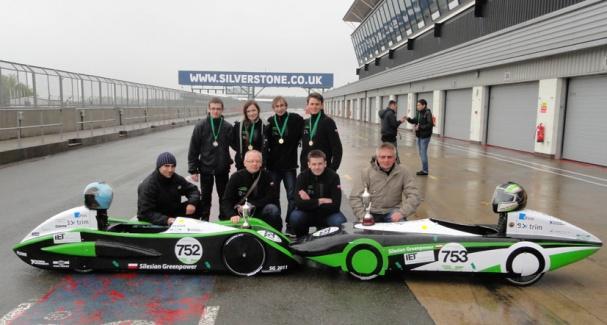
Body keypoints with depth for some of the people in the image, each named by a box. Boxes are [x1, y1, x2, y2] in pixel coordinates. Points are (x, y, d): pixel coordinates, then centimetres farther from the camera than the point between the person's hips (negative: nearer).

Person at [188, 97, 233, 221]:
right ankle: (204, 220, 25)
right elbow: (193, 149, -3)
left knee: (224, 196, 12)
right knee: (205, 196, 12)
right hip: (205, 168, -1)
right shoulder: (200, 126, -5)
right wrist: (193, 169, -6)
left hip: (222, 168, 1)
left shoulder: (228, 127, -3)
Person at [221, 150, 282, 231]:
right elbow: (226, 200, -9)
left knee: (272, 209, -28)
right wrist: (232, 215, -28)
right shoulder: (236, 177, -4)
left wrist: (250, 205, -17)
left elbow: (272, 197, -9)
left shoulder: (266, 176, -1)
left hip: (260, 212, 0)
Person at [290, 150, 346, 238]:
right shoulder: (302, 176, -11)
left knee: (340, 222, -31)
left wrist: (309, 203, -20)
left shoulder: (333, 176, -14)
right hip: (307, 214, 1)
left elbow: (335, 205, -20)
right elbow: (299, 203, -22)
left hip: (327, 213, -1)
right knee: (295, 217, -30)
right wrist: (320, 201, -23)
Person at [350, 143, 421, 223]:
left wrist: (402, 212, -24)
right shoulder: (367, 172, -6)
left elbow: (414, 196, -8)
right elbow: (355, 198, -7)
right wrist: (364, 216, -20)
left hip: (392, 212, 1)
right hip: (372, 213, -1)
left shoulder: (403, 172, -5)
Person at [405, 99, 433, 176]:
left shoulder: (428, 113, -16)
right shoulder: (418, 113, 8)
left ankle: (425, 171, 5)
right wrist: (408, 119, -1)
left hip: (425, 136, -9)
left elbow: (430, 125, -22)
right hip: (419, 136, 9)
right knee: (421, 153, 15)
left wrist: (420, 127, -23)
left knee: (423, 153, -4)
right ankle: (424, 169, 25)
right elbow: (415, 121, 16)